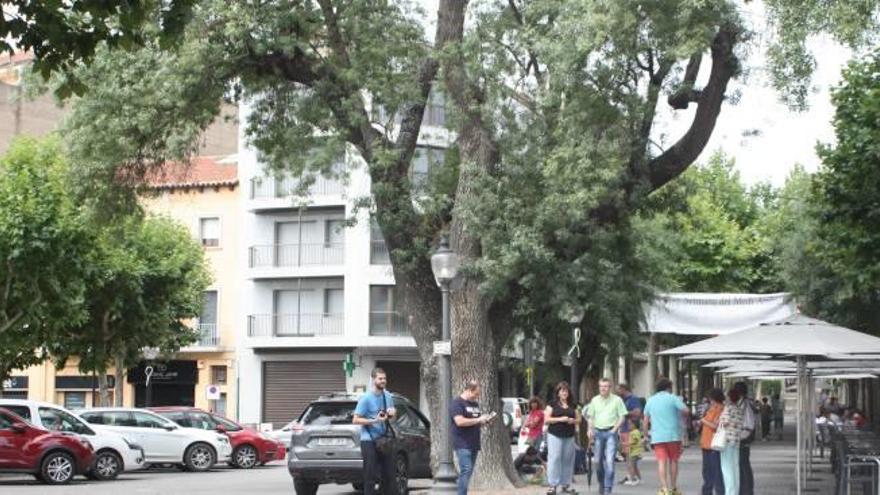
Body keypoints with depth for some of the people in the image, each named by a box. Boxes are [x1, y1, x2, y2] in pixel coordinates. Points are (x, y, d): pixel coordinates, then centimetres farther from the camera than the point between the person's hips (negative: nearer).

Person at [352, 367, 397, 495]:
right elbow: (355, 420, -14)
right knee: (370, 476, -5)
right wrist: (375, 420, -23)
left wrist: (392, 413, -4)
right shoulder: (366, 398, -12)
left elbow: (392, 415, 21)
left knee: (388, 473, 9)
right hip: (369, 441, -6)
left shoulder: (388, 396, 8)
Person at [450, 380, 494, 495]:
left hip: (474, 444, 8)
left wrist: (486, 419, 6)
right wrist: (478, 420, -16)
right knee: (466, 470, -17)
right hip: (463, 444, -8)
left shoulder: (475, 404, 19)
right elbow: (459, 421, -21)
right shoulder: (457, 403, -8)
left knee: (469, 472, 7)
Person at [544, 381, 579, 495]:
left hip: (569, 436, 4)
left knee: (568, 460, 4)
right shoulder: (552, 404, 3)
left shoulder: (572, 406, 15)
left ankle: (565, 485, 12)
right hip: (555, 435, -4)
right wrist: (560, 419, -15)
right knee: (554, 458, -10)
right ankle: (553, 485, -8)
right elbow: (546, 420, -3)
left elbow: (577, 419, 19)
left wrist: (573, 421, -5)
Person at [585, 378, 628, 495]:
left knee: (609, 461, -13)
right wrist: (590, 429, 1)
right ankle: (601, 483, 23)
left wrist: (615, 429, -10)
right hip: (598, 432, 4)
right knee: (599, 460, 7)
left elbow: (622, 417, 1)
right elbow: (590, 417, 16)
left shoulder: (617, 400, 1)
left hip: (611, 432, -4)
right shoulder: (595, 400, 11)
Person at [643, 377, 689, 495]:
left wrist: (646, 434, 24)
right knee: (673, 461, 11)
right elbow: (686, 410, -13)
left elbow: (646, 420, 15)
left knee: (662, 462, -4)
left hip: (657, 436, 2)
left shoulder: (650, 400, 12)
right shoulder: (673, 398, -1)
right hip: (673, 435, -2)